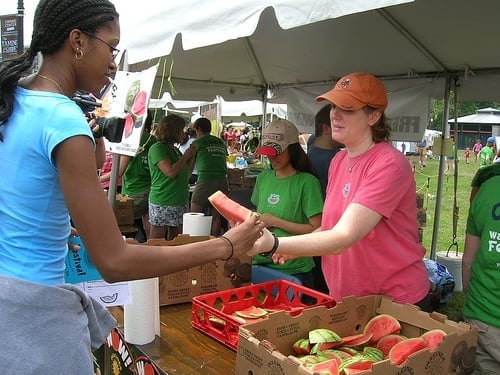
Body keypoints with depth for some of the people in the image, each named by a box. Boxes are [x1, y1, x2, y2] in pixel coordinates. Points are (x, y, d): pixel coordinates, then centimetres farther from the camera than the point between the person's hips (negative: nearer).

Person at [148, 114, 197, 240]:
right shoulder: (157, 148, -9)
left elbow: (185, 175, 21)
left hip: (181, 203, 8)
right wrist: (186, 156, -8)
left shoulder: (175, 149, 14)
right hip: (162, 204, -8)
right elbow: (171, 172, -21)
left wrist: (191, 157, 9)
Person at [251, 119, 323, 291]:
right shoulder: (263, 177, 6)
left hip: (293, 270, -5)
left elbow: (317, 229, -16)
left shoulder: (307, 182, -12)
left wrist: (275, 222, -16)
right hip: (261, 264, 5)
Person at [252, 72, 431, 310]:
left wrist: (272, 245, -41)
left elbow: (343, 237, -31)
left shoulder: (389, 165, -22)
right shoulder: (338, 161, 3)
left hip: (396, 303, -7)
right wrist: (297, 248, -8)